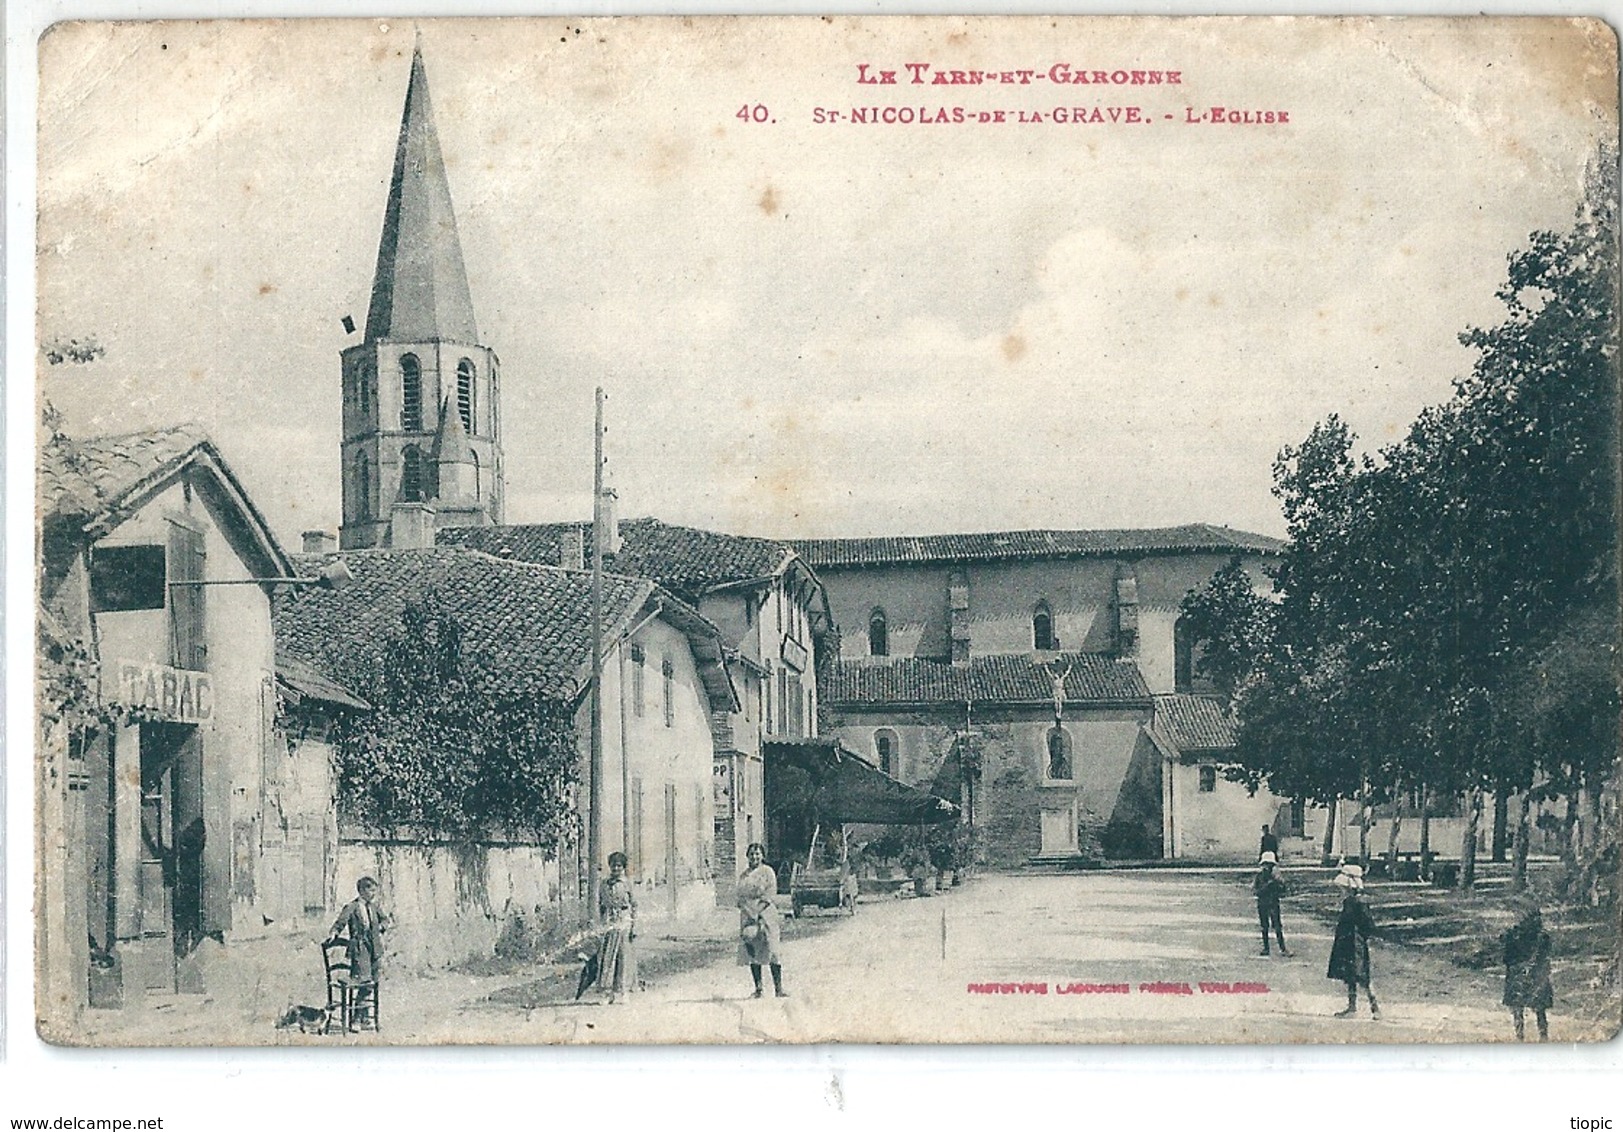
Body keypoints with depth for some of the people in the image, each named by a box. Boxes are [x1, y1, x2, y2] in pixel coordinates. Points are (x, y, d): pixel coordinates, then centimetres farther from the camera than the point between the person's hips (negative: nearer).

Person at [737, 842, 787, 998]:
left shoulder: (767, 872, 1)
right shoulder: (744, 875, 16)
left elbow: (770, 896, -5)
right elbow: (741, 898, 16)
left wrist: (758, 915, -13)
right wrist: (749, 915, 3)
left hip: (765, 914, -5)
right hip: (748, 916, 5)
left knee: (771, 951, -9)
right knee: (751, 953, 1)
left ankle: (778, 988, -8)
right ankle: (758, 989, 5)